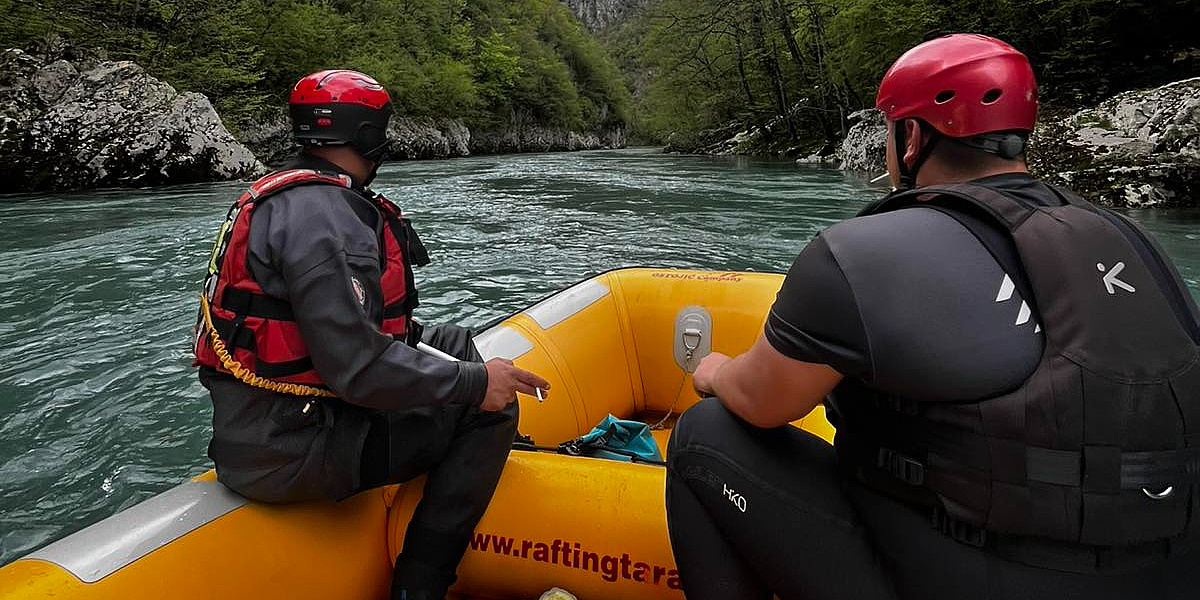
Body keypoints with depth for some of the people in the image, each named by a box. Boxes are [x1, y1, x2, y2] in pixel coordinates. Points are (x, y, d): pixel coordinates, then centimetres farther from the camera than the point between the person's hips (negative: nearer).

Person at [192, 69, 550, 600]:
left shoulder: (285, 195, 10)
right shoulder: (324, 214, -21)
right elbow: (358, 368, -27)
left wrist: (414, 335, 16)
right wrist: (474, 383, -18)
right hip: (287, 453, -10)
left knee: (454, 342, 17)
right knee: (490, 412, -9)